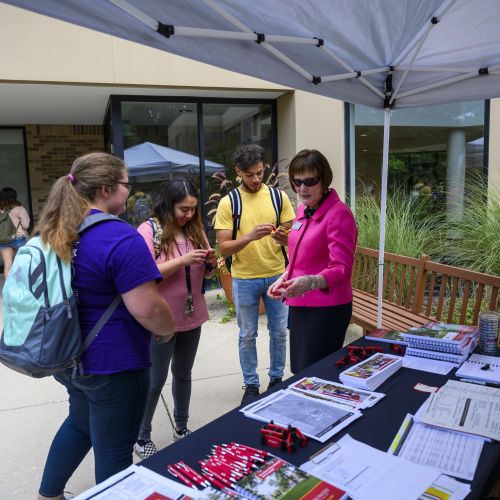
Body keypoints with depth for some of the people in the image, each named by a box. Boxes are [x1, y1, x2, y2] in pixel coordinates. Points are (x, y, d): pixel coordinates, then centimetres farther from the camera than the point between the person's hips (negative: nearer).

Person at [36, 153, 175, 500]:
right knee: (114, 452, 10)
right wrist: (168, 330, -7)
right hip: (113, 364, -9)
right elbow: (147, 308, -27)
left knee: (81, 424, 30)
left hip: (70, 355, 9)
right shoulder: (121, 237, -24)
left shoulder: (57, 233, 4)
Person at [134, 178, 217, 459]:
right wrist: (182, 260, -26)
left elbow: (205, 275, 13)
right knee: (156, 380, 6)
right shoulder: (149, 230, -12)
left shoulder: (196, 230, 4)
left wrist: (211, 263, -9)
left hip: (192, 317, 5)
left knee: (183, 374, 18)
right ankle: (143, 436, 24)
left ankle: (182, 427, 34)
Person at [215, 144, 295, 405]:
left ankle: (277, 378, 34)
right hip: (244, 279, -1)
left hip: (277, 275, 2)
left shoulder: (279, 197, -2)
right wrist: (250, 236, -29)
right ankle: (251, 385, 29)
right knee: (247, 336, 11)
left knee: (279, 332, 14)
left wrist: (284, 237, -22)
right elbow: (224, 248, -12)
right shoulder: (228, 203, -8)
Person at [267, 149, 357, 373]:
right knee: (299, 373, 16)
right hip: (299, 306, 8)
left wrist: (309, 282, -37)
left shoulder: (339, 214, -15)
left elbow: (341, 269, -21)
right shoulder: (302, 211, 10)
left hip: (327, 309, -8)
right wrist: (283, 279, 6)